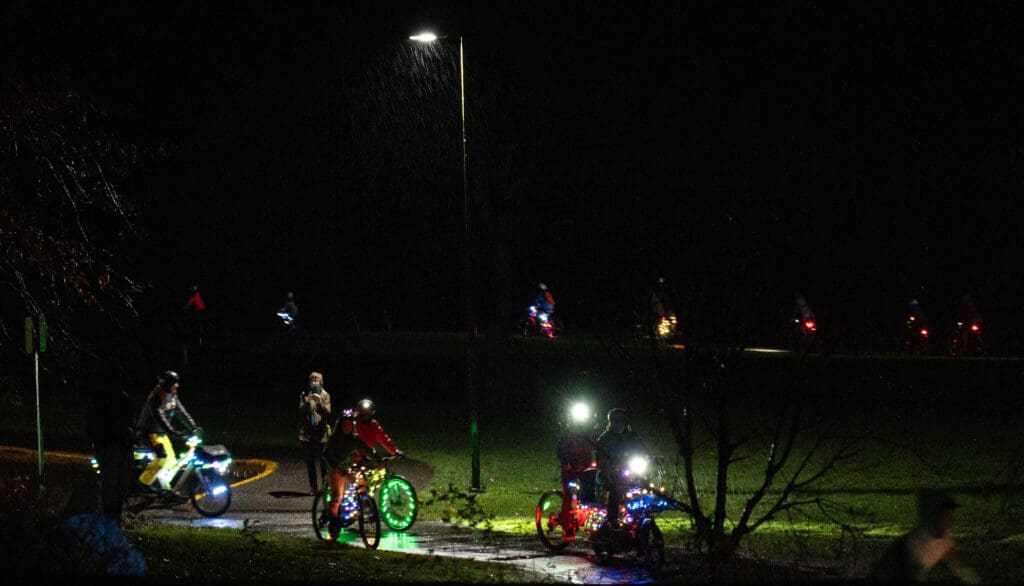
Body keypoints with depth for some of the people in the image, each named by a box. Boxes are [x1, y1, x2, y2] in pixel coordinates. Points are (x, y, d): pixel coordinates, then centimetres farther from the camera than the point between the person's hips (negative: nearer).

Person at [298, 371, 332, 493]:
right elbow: (301, 411, -5)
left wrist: (319, 402, -24)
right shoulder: (304, 395, 7)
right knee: (310, 462, 5)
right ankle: (313, 487, 11)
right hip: (306, 433, 2)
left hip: (321, 433, -2)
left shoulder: (325, 395, 3)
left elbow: (327, 413, -8)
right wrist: (307, 401, -23)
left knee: (323, 462, -5)